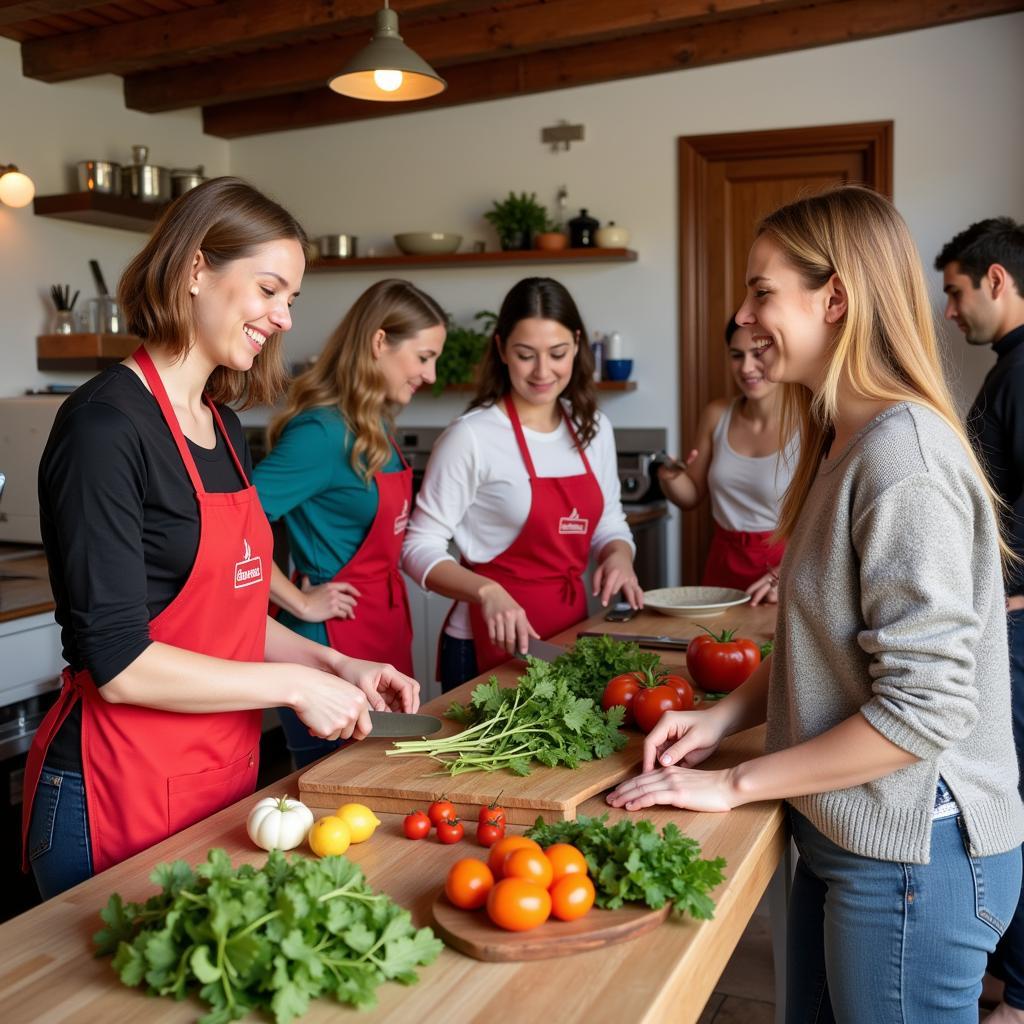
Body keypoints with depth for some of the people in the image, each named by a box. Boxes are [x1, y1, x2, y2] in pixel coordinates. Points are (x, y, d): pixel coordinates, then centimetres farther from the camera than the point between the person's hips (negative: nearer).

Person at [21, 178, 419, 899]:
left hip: (226, 776, 8)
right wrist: (295, 685, -15)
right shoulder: (107, 426, -17)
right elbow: (117, 663, -21)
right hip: (121, 796, -8)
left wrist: (336, 665, 6)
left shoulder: (223, 427, 9)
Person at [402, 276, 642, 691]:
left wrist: (618, 556, -6)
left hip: (571, 628, 6)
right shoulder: (472, 437, -15)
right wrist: (488, 592, -28)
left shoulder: (594, 429, 4)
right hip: (490, 642, -6)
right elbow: (420, 547, -13)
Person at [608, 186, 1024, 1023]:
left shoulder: (903, 459, -22)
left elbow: (924, 707, -24)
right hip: (846, 832, 9)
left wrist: (735, 785, -17)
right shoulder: (846, 444, 8)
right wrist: (725, 716, 1)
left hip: (911, 858, -9)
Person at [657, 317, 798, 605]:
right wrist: (670, 478, -7)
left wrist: (786, 576, -22)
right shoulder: (717, 415, 4)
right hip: (723, 567, 4)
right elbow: (691, 496, 14)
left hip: (786, 564, -4)